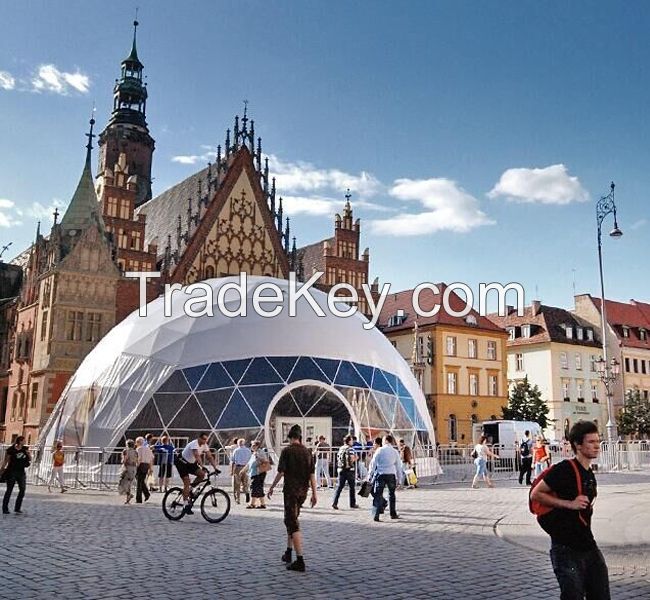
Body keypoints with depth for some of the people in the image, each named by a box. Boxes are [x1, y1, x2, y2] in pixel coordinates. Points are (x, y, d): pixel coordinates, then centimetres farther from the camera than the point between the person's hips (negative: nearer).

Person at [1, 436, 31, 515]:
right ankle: (5, 509, 12)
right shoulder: (11, 450, -10)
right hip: (12, 472, -5)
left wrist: (28, 454, -11)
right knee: (9, 490, 3)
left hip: (21, 472, 5)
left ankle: (17, 509, 8)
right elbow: (6, 461, -5)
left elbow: (30, 460, 8)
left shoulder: (25, 449, 3)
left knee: (22, 490, -1)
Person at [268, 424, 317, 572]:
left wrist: (272, 487, 1)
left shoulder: (287, 451, -9)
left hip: (291, 490, -6)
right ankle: (288, 553, 30)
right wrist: (314, 493, 6)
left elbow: (281, 472, -11)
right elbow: (312, 474, 3)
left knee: (293, 523, -5)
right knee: (291, 520, 23)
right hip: (303, 490, 6)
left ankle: (300, 561, -11)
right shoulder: (307, 452, 5)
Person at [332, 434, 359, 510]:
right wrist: (356, 458, 2)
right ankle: (352, 504, 16)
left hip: (341, 470, 5)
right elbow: (352, 459, -18)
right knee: (352, 487, 9)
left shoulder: (341, 448, 10)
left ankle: (335, 502, -7)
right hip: (349, 470, -5)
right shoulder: (350, 449, -10)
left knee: (339, 487, 5)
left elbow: (337, 459, 13)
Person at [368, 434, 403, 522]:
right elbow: (398, 466, 10)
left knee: (378, 494, 1)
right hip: (391, 475, 2)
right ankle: (393, 514, 23)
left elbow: (373, 463, -3)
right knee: (391, 494, 17)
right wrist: (399, 477, 18)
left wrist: (370, 473, 5)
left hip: (380, 474, -2)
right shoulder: (395, 452, 5)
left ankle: (376, 514, -9)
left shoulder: (380, 450, -3)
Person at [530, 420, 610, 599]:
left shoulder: (590, 475, 12)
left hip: (589, 546, 8)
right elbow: (535, 494, -14)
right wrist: (569, 504, -19)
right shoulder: (565, 469, -15)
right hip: (566, 549, -8)